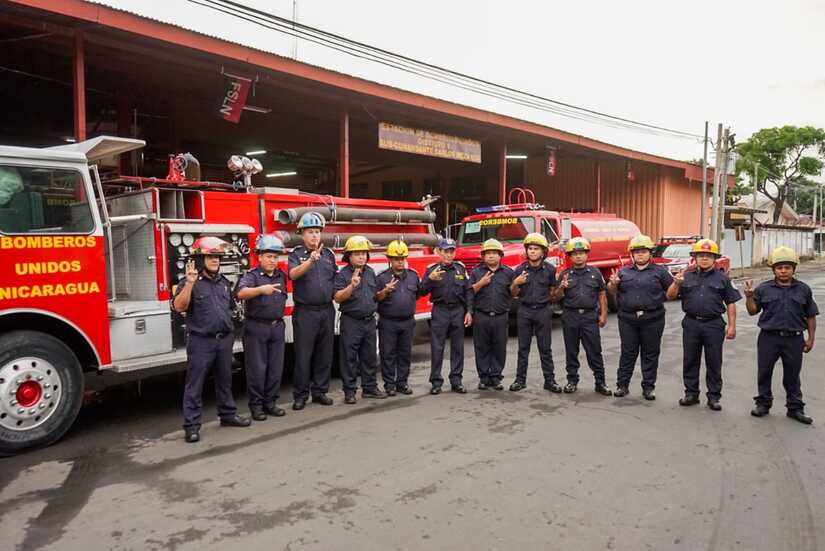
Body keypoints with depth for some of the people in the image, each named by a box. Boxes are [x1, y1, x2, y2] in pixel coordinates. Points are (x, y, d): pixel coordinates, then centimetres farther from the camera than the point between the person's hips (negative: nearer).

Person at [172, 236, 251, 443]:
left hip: (224, 340, 6)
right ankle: (191, 425, 8)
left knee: (224, 380, 16)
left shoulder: (224, 282, 11)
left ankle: (228, 414, 29)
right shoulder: (190, 282, -8)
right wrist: (190, 282, -32)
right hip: (200, 341, -6)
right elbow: (178, 307, -23)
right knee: (195, 384, 1)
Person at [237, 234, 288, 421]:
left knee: (276, 367, 8)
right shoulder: (252, 275, -7)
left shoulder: (281, 275, 11)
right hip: (256, 327, -5)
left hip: (277, 326, 5)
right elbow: (241, 293, -27)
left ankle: (270, 402, 20)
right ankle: (256, 405, 11)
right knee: (257, 368, 0)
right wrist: (261, 289, -42)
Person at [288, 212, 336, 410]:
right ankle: (300, 395, 12)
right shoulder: (296, 254, -1)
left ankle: (320, 391, 21)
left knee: (325, 354, 10)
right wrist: (310, 260, -36)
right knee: (303, 355, 1)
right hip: (305, 312, -4)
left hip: (327, 311, 4)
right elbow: (293, 274, -22)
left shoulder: (328, 254, 11)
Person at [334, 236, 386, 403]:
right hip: (351, 322, -6)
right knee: (349, 358, 1)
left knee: (369, 356, 13)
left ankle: (370, 387, 24)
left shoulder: (370, 272, 11)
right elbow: (338, 298, -20)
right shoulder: (343, 274, -8)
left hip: (369, 320, 6)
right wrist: (352, 286, -32)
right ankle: (349, 391, 10)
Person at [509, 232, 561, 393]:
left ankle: (549, 380, 12)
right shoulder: (520, 270, 1)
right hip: (524, 311, 1)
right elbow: (513, 294, 7)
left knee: (545, 348, 5)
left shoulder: (550, 269, 1)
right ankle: (520, 379, 13)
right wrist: (515, 283, -13)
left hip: (543, 311, 0)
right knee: (523, 348, 6)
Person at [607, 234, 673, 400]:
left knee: (650, 353, 6)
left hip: (652, 320, -1)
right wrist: (613, 283, -6)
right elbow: (612, 292, 16)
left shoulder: (660, 271, 6)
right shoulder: (624, 272, 12)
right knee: (628, 353, 7)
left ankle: (648, 386, 16)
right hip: (628, 319, 1)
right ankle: (622, 384, 15)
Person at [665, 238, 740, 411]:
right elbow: (670, 296, 4)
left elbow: (730, 303, 4)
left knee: (714, 362, 5)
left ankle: (714, 396, 15)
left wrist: (732, 326, -2)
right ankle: (691, 393, 20)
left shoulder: (722, 278, 5)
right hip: (691, 323, 2)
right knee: (690, 360, 8)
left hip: (714, 324, -1)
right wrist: (676, 283, -16)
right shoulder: (687, 275, 7)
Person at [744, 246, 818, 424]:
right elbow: (753, 311, 4)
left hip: (794, 339, 0)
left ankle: (795, 407, 22)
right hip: (769, 338, 0)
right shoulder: (764, 289, 0)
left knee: (792, 375, 10)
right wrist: (749, 297, -13)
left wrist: (811, 338, 5)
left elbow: (811, 316, 7)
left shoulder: (803, 290, 3)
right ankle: (764, 403, 24)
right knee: (764, 372, 9)